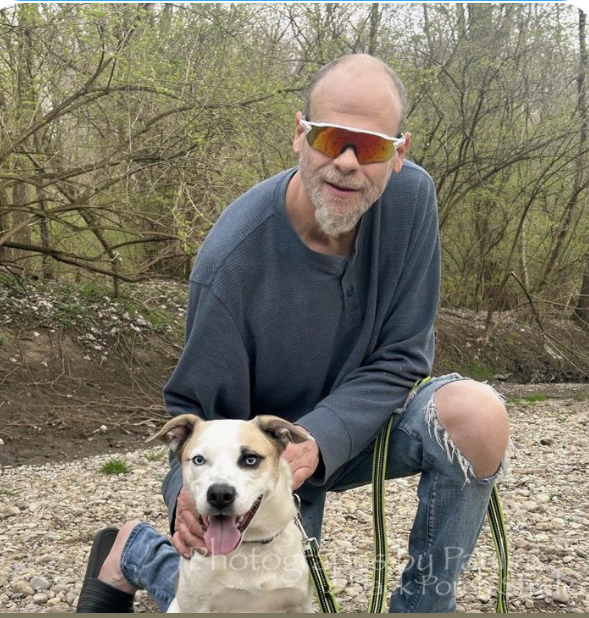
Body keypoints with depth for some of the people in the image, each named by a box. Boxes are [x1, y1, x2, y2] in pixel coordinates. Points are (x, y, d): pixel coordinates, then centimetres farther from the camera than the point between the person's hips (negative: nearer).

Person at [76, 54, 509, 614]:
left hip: (358, 420, 3)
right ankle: (137, 552, 22)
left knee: (477, 416, -26)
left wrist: (318, 440, -30)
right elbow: (198, 409, -16)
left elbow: (400, 358, -14)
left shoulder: (410, 198, -18)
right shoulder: (233, 256, -28)